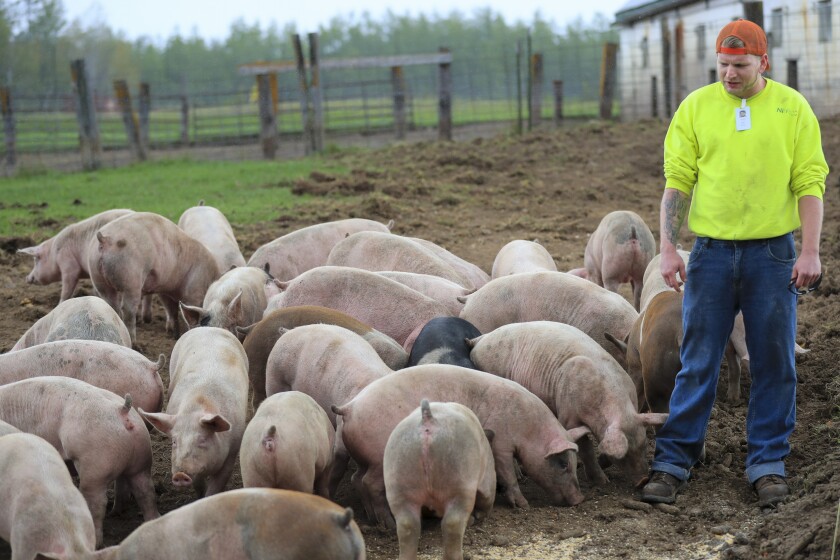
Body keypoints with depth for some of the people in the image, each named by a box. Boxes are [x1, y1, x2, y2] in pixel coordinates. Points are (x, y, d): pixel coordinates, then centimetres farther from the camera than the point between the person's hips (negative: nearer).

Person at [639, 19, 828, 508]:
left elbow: (810, 182, 1)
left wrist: (811, 251, -7)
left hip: (773, 253, 0)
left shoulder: (792, 108, 2)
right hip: (712, 251, 0)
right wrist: (668, 247, -5)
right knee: (698, 362, 2)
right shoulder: (696, 107, 3)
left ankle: (769, 463, 16)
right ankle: (673, 461, 9)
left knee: (774, 362, 5)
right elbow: (677, 181, 3)